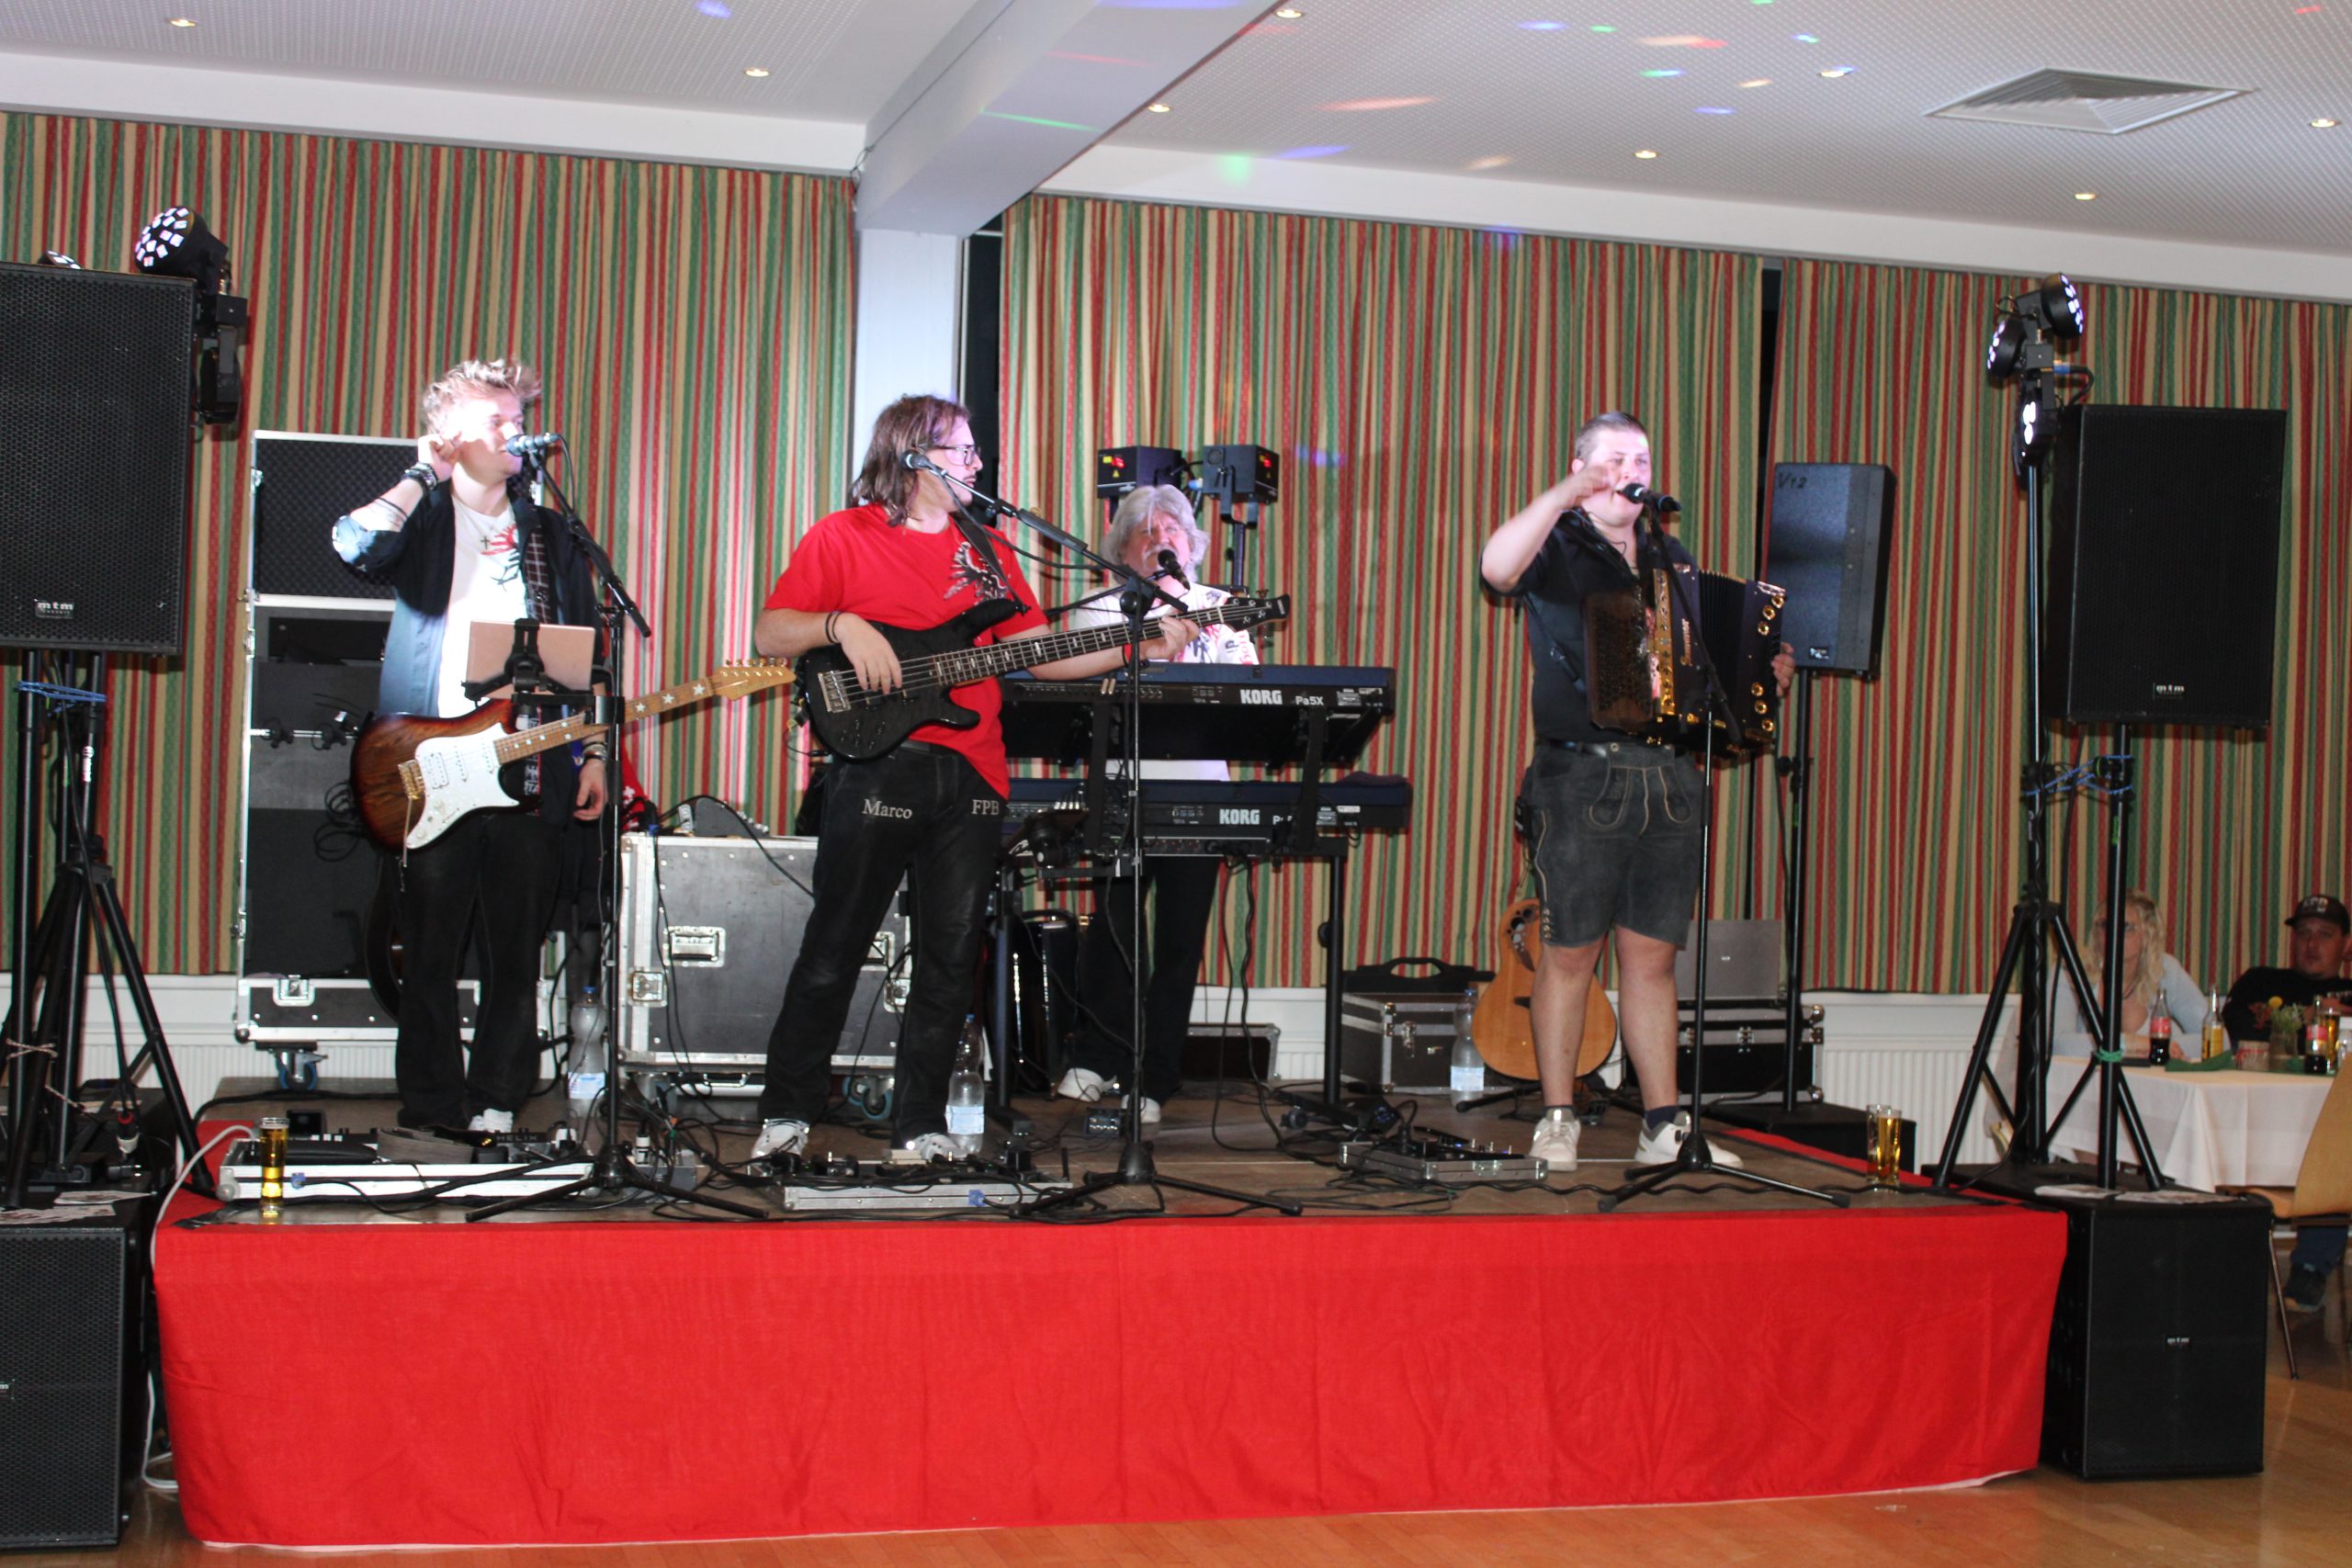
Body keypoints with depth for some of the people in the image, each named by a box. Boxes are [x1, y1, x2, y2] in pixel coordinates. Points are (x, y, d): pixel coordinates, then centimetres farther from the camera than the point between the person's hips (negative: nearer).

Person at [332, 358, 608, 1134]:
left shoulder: (551, 534, 16)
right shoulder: (421, 521, 6)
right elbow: (355, 544, -18)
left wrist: (592, 752, 8)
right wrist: (425, 475, -8)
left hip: (531, 771, 3)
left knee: (516, 954, 5)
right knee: (430, 955, 1)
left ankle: (496, 1108, 14)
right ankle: (432, 1113, 9)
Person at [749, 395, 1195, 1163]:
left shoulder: (985, 549, 17)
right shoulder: (842, 537, 2)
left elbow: (1040, 654, 14)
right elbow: (770, 633, -2)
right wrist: (840, 625, -19)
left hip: (970, 776, 5)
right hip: (878, 766, -5)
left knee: (952, 961, 5)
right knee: (833, 950, -1)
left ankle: (919, 1126, 14)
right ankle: (785, 1115, 11)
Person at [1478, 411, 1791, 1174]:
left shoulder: (1673, 562, 20)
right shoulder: (1555, 548, 3)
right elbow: (1497, 567, -21)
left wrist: (1764, 674, 4)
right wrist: (1567, 496, -22)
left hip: (1667, 779, 5)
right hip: (1582, 775, -4)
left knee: (1652, 954, 6)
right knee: (1570, 953, 0)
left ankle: (1663, 1126, 11)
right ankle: (1557, 1122, 9)